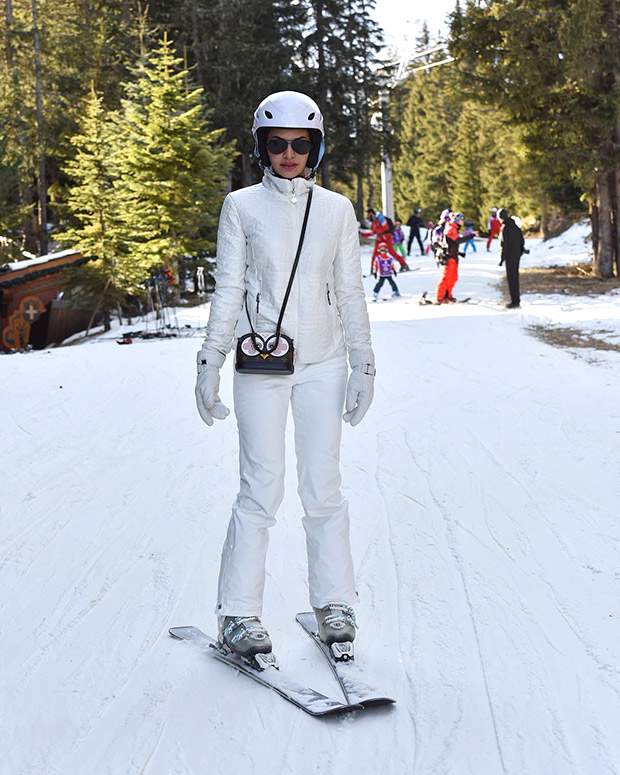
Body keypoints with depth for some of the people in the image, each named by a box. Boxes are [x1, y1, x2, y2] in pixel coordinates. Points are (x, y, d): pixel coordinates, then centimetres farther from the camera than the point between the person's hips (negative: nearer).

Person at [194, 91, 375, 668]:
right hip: (261, 364, -2)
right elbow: (228, 290, 4)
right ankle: (238, 617, 7)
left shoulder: (337, 210, 8)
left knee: (323, 489, 4)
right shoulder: (241, 207, 3)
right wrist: (210, 361, -1)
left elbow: (350, 293, 10)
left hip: (323, 362, 2)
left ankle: (334, 606, 18)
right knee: (261, 490, -5)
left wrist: (363, 365, 5)